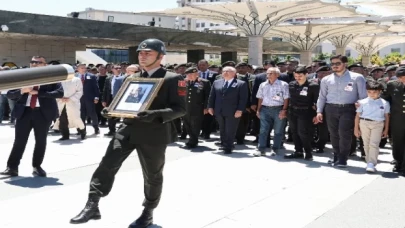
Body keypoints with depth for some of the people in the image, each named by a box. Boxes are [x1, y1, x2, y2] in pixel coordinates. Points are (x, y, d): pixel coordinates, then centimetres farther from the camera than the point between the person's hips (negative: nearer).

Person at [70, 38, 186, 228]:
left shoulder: (173, 79, -5)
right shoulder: (132, 78, 15)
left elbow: (180, 108, -11)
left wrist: (156, 114, -27)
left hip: (154, 134, -4)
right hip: (128, 129, 5)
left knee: (152, 175, 10)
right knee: (107, 164, -9)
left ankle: (148, 213, 27)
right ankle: (92, 206, -4)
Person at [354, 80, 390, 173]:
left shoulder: (384, 103, 3)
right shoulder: (363, 102, 1)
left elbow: (387, 117, 9)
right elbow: (358, 116, 4)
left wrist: (386, 130, 8)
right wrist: (356, 128, 3)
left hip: (378, 124, -1)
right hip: (364, 123, 1)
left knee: (374, 144, -9)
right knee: (366, 144, 7)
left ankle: (371, 164, -11)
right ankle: (369, 161, 17)